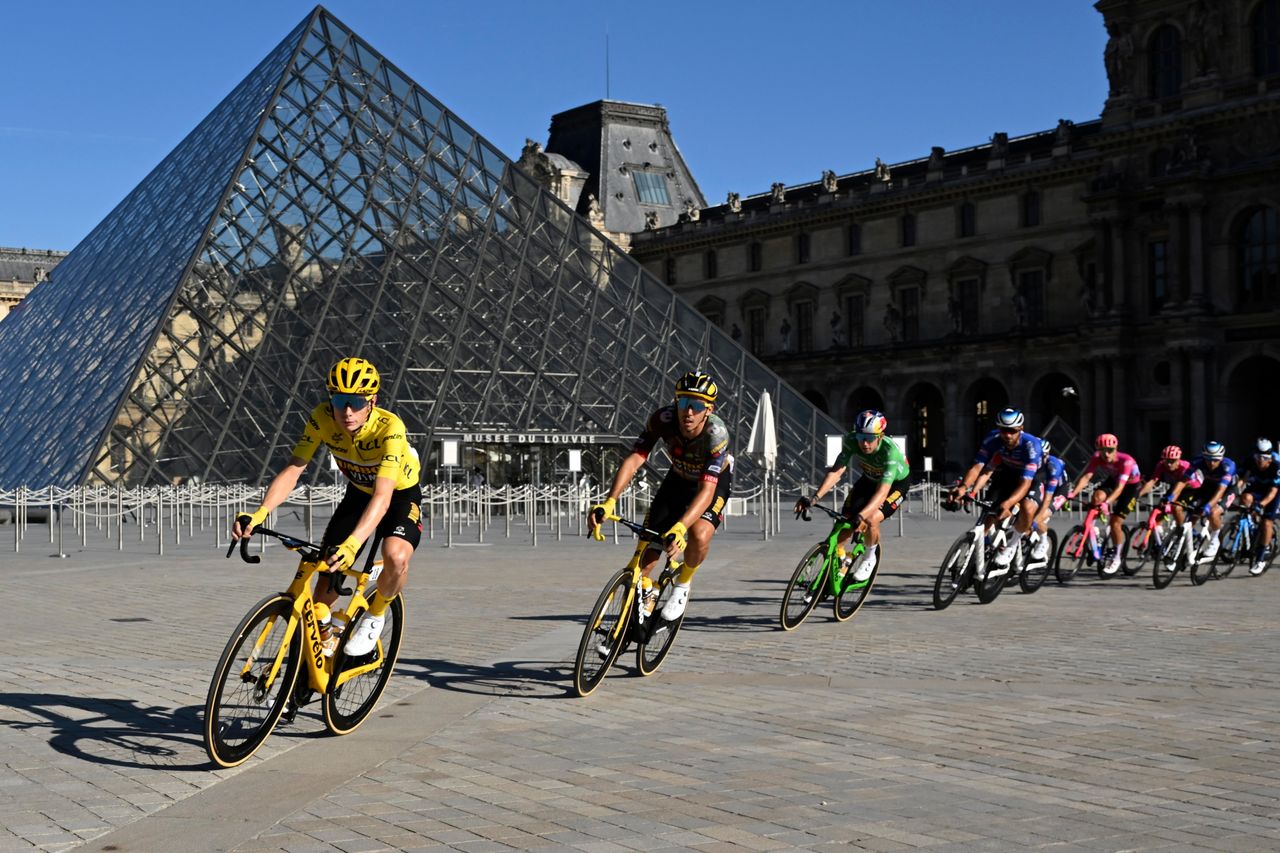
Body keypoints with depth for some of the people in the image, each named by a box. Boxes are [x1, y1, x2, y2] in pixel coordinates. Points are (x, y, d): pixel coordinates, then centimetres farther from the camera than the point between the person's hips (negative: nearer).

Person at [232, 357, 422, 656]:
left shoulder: (390, 428, -37)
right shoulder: (323, 417, -25)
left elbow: (383, 496, -46)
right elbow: (292, 470, -27)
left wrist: (352, 545, -60)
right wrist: (258, 514, -43)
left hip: (400, 496, -4)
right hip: (358, 493, 4)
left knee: (396, 556, -34)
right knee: (326, 585, -6)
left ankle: (376, 614, -3)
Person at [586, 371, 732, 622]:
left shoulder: (716, 433, -37)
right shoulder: (663, 419, -29)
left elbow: (707, 491, -45)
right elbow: (633, 460, -36)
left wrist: (679, 528, -61)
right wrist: (608, 503, -52)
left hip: (714, 483, -3)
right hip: (678, 479, 3)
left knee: (699, 535, -32)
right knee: (644, 561, -10)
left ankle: (682, 585, -2)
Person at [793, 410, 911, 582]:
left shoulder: (890, 451, -39)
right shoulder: (852, 441, -28)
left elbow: (882, 491, -47)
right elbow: (836, 471, -29)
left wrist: (861, 516, -60)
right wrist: (814, 498, -42)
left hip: (895, 484, -4)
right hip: (869, 479, 4)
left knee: (871, 520, -27)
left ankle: (869, 558, 2)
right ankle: (838, 559, 13)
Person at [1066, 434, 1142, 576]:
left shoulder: (1126, 461, -36)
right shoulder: (1097, 458, -24)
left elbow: (1120, 487, -43)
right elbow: (1085, 476, -33)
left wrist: (1107, 502, -58)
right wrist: (1072, 493, -49)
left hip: (1131, 485, -4)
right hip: (1113, 479, 4)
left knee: (1115, 522, -12)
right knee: (1098, 496, -29)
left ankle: (1117, 557, 8)